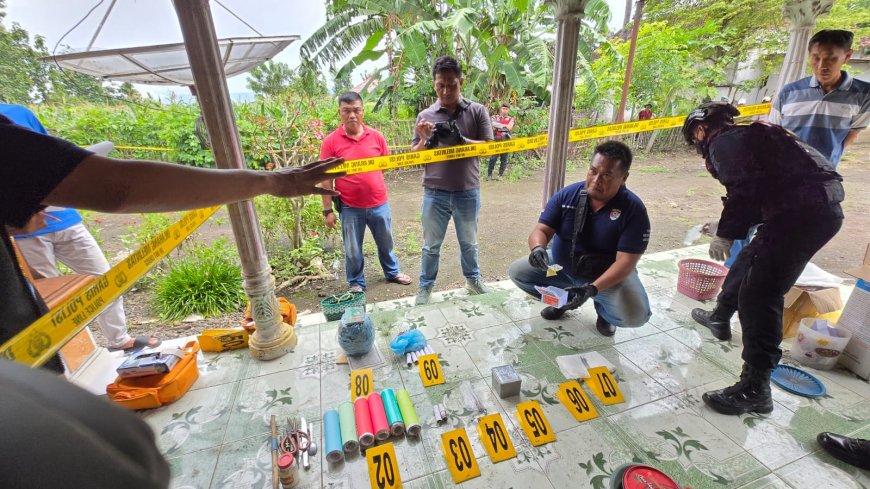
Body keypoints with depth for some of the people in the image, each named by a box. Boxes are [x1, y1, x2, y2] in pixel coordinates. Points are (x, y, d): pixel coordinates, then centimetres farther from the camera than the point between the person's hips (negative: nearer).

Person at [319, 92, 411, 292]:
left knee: (386, 242, 19)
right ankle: (356, 283, 33)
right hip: (350, 208, -2)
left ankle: (392, 272, 43)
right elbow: (326, 178, -6)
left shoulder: (376, 136, 0)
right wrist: (328, 210, -7)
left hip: (379, 204, 2)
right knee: (353, 250, 12)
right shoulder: (330, 142, -6)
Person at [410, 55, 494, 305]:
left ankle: (473, 279, 41)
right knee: (431, 245, 12)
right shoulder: (425, 116, 1)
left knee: (469, 242, 19)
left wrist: (459, 140, -20)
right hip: (435, 194, 0)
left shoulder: (477, 111, 0)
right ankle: (425, 286, 31)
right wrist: (425, 141, -18)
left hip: (468, 192, 0)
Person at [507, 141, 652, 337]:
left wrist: (592, 289, -39)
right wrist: (538, 248, -41)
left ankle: (602, 309, 9)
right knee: (517, 271, -12)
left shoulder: (633, 209, -19)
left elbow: (626, 261, -23)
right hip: (561, 267, 3)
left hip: (609, 275, -3)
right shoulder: (567, 195, -12)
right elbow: (542, 230, -15)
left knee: (635, 315, -29)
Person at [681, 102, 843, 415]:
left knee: (758, 294, -11)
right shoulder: (749, 135, 25)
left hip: (802, 212, -11)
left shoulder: (724, 142, -4)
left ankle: (755, 389, -7)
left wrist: (726, 233, -11)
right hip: (820, 206, 11)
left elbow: (744, 188, -20)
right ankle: (720, 318, 47)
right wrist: (728, 226, 33)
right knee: (750, 258, 26)